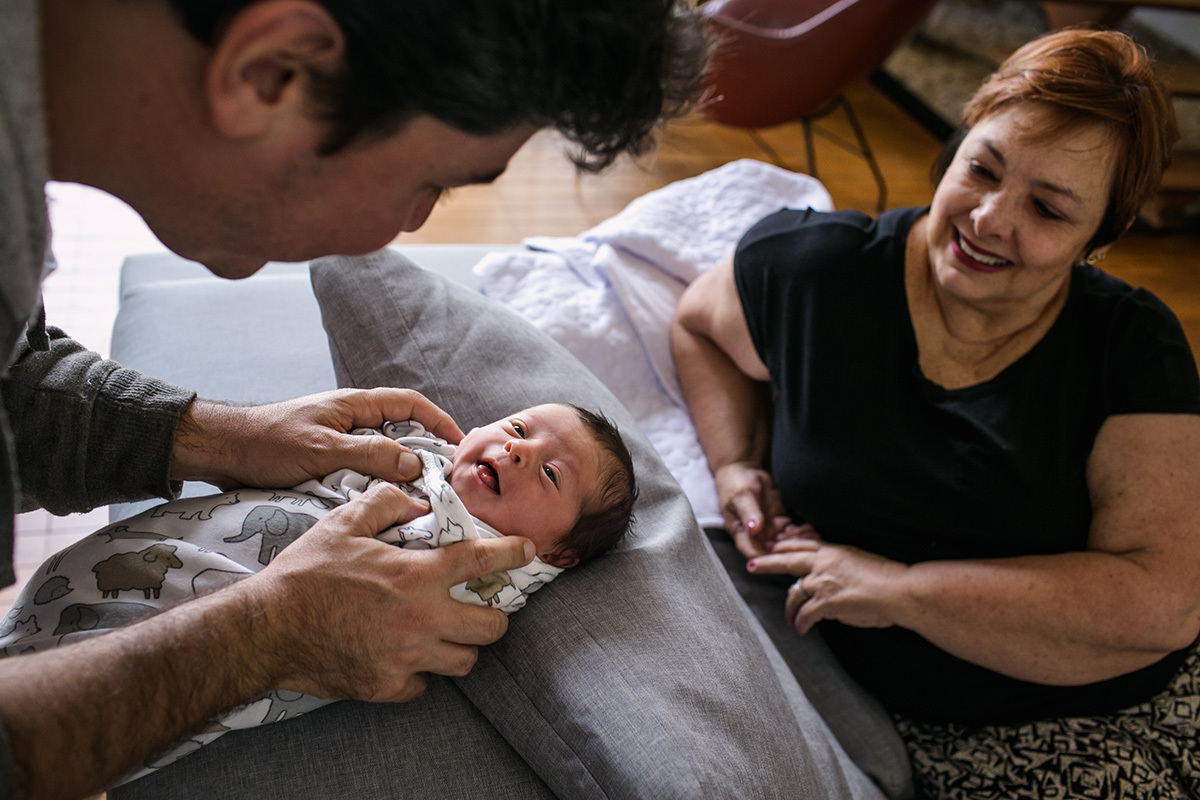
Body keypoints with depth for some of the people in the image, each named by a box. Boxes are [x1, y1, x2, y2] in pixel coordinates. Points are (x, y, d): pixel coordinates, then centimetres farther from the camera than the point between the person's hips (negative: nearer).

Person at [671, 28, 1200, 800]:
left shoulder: (1134, 349, -7)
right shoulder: (813, 266, -6)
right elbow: (699, 324, 16)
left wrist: (900, 589, -20)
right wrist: (734, 465, -3)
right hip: (952, 733, -1)